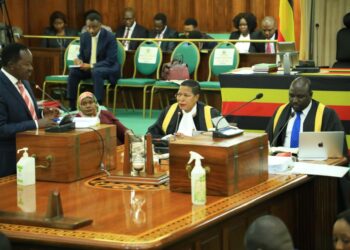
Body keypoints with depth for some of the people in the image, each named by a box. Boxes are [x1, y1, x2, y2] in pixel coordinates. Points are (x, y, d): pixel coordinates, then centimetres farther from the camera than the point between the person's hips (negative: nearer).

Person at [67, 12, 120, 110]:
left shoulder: (109, 37, -15)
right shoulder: (84, 36, 2)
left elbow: (110, 60, -19)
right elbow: (82, 55, 11)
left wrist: (92, 66, -28)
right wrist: (79, 60, -15)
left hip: (108, 68, -5)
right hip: (88, 67, 5)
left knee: (96, 72, -38)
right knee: (73, 72, -21)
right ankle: (72, 107, -17)